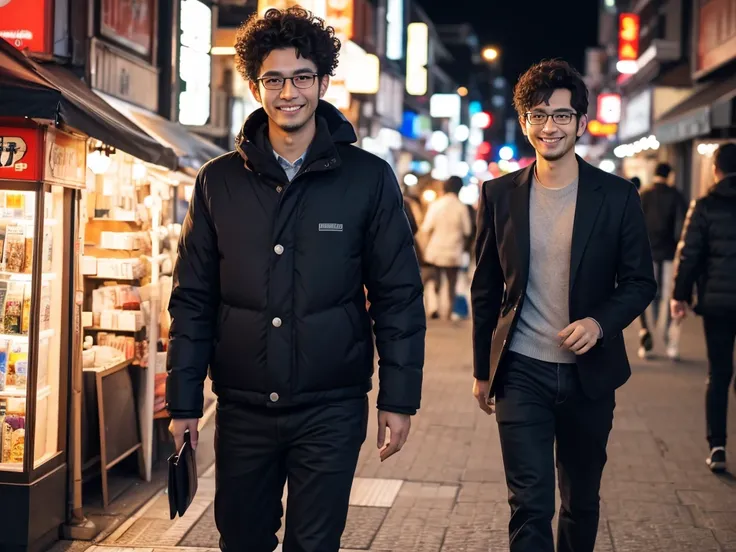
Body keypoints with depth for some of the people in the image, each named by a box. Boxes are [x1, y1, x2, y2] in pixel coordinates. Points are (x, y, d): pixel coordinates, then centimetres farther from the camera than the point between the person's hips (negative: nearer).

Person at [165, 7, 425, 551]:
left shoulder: (369, 178, -3)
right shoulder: (219, 181, 2)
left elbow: (399, 296, -1)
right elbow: (193, 299, 4)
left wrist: (399, 397, -4)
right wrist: (183, 401, 1)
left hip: (330, 409, -2)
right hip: (242, 407, 2)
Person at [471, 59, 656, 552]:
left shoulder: (617, 196, -2)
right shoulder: (499, 195, 1)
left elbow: (640, 281, 2)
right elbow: (486, 289, 8)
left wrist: (600, 322, -18)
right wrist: (483, 370, 11)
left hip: (589, 372, 1)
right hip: (521, 373, 0)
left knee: (582, 502, 15)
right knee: (530, 505, -7)